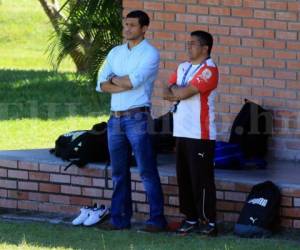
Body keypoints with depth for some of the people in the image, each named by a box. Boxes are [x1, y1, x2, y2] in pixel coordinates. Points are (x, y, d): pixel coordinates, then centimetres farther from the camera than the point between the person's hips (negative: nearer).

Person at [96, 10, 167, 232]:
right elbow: (102, 84, 4)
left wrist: (114, 79, 1)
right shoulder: (115, 53, 15)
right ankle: (120, 218, 13)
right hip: (115, 118, 6)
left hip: (137, 118, -6)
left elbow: (133, 81, -17)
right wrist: (125, 85, -11)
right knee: (119, 172, 8)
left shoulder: (150, 54, -4)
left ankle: (157, 219, -5)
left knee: (147, 171, -6)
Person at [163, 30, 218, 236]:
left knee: (201, 179, -6)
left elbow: (184, 92, -18)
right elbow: (167, 93, 9)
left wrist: (175, 90, 2)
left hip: (200, 134, -8)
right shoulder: (183, 68, 16)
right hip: (182, 132, 8)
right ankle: (191, 218, 18)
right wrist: (180, 93, -10)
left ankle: (208, 221, -1)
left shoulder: (209, 70, -11)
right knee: (184, 178, 10)